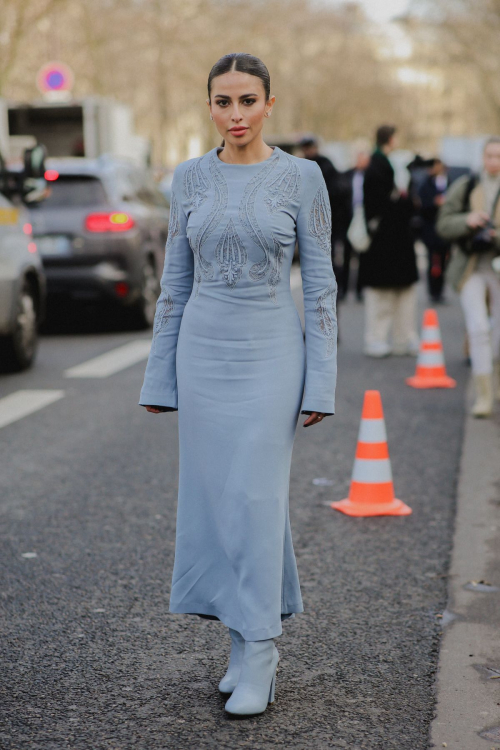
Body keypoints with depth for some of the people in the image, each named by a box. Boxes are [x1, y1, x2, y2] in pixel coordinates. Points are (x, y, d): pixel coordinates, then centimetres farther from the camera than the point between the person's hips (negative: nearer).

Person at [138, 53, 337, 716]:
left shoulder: (302, 177, -4)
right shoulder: (190, 178, 5)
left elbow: (320, 282, -3)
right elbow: (176, 280, 8)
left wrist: (321, 381, -8)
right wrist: (160, 377, 6)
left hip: (271, 352, -3)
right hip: (203, 350, 4)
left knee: (256, 499, -8)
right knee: (213, 500, 7)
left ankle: (257, 661, 0)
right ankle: (248, 643, 21)